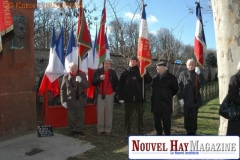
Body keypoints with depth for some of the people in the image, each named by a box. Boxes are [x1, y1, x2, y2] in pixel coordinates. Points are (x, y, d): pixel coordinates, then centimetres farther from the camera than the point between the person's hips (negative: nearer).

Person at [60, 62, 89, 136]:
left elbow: (87, 86, -3)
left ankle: (80, 129, 26)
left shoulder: (82, 75, 0)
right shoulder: (66, 77, -3)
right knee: (71, 117, 8)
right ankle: (72, 130, 25)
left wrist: (81, 81, -22)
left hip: (80, 100, 1)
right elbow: (62, 90, 0)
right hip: (70, 100, -1)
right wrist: (63, 101, -5)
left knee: (80, 116, 10)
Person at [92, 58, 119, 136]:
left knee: (109, 112, 3)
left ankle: (108, 129, 12)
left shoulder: (113, 72, 3)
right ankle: (100, 129, 13)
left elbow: (116, 82, 15)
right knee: (100, 112, 2)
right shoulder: (98, 71, -1)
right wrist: (99, 78, -22)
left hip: (110, 94, 1)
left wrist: (115, 91, 5)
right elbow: (93, 82, -5)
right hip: (100, 94, 0)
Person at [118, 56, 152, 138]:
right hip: (128, 98, 0)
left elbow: (148, 81, -2)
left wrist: (146, 73, -18)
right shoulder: (125, 73, 5)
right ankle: (128, 132, 18)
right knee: (128, 116, 7)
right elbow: (120, 86, 2)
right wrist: (121, 98, -3)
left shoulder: (141, 72, 6)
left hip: (139, 98, 1)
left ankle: (141, 132, 19)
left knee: (140, 116, 8)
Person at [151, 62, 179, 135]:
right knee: (157, 122, 11)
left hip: (166, 104, -4)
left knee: (166, 123, 3)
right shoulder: (155, 78, 7)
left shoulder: (171, 78, -3)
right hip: (156, 104, 4)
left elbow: (175, 89, 7)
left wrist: (168, 96, 9)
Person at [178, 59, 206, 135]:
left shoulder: (197, 74, 7)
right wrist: (180, 98, -9)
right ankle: (188, 131, 16)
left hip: (195, 99, 2)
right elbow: (179, 87, -4)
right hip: (186, 99, -1)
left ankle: (193, 131, 20)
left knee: (194, 116, 9)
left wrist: (199, 73, -22)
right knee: (187, 116, 5)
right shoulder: (183, 74, 0)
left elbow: (203, 82, -9)